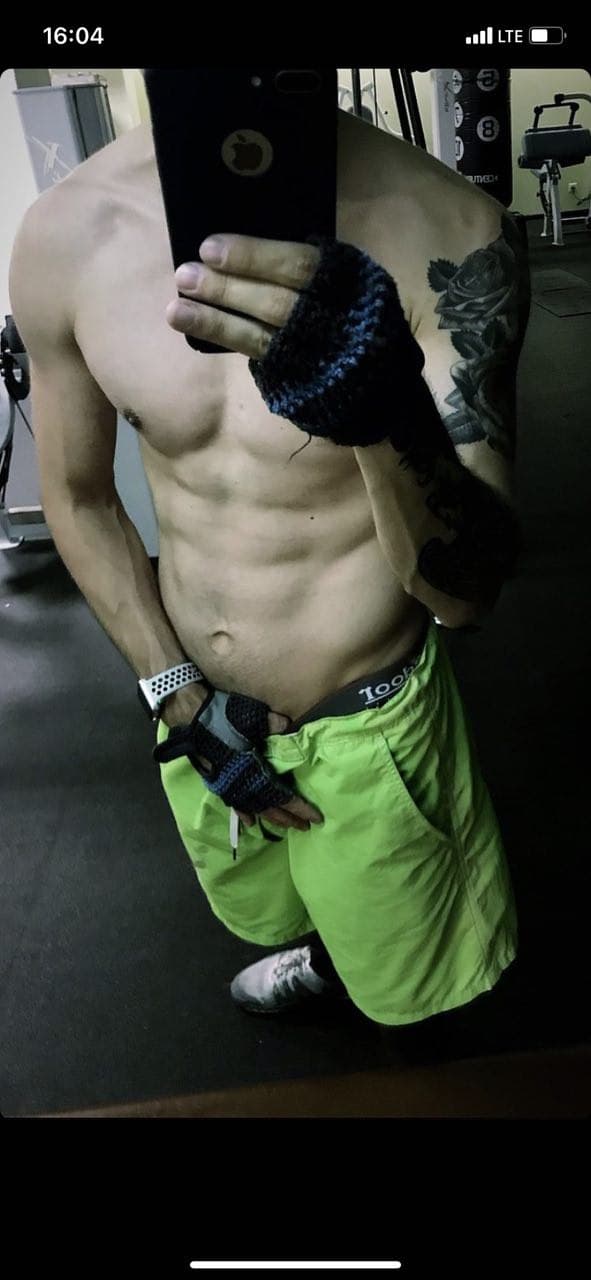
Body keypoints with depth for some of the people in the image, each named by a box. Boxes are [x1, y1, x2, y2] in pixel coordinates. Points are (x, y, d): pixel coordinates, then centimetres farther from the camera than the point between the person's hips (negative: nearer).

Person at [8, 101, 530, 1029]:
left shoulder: (448, 233, -23)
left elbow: (467, 590, -25)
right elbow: (79, 499, 1)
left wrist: (389, 412, -46)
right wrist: (180, 697, -5)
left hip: (370, 728, -3)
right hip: (201, 707, 4)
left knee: (401, 988, 23)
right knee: (266, 917, 32)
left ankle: (340, 960, 60)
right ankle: (327, 955, 68)